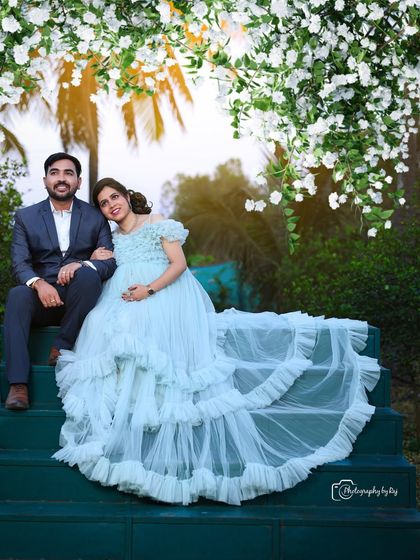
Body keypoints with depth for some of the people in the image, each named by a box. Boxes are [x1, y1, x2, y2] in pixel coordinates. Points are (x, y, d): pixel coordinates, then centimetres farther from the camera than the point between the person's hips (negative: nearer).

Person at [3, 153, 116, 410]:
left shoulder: (95, 216, 7)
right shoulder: (26, 216, 8)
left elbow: (111, 261, -2)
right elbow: (20, 263, -3)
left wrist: (81, 264, -24)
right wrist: (39, 283, -27)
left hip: (79, 298, 0)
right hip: (42, 295, 1)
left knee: (88, 275, -32)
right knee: (17, 295, -31)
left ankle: (62, 347, -18)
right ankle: (18, 384, -34)